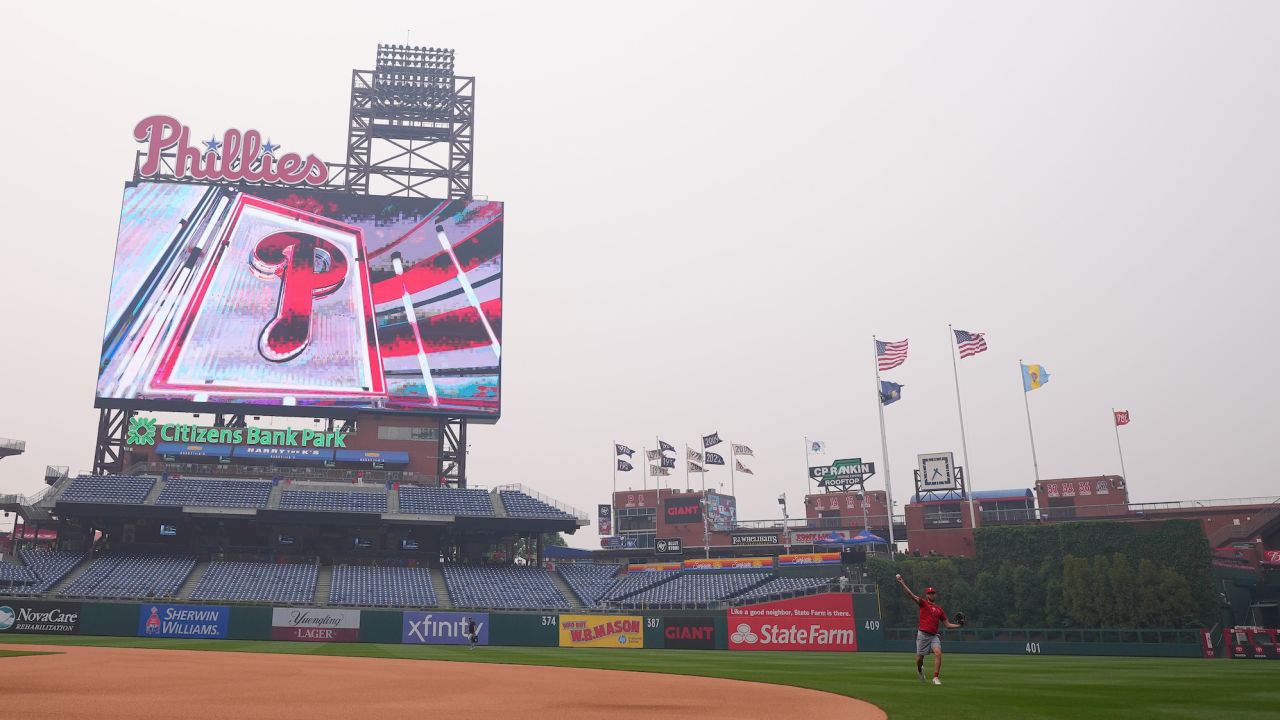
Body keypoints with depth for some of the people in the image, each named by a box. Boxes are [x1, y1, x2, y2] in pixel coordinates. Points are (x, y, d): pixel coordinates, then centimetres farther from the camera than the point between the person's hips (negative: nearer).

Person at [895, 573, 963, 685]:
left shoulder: (939, 609, 16)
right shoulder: (923, 603, 3)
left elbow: (947, 625, 19)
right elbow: (911, 595, -11)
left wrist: (959, 625, 4)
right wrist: (902, 583, -22)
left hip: (934, 635, 3)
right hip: (923, 634, -3)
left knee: (938, 653, -18)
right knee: (920, 656, 4)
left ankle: (936, 677, -12)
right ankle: (919, 669, 38)